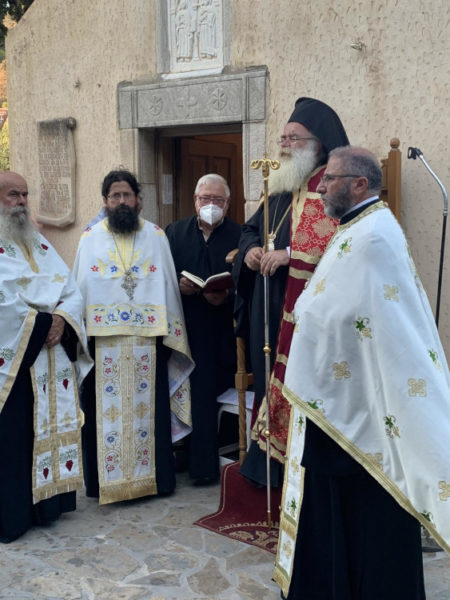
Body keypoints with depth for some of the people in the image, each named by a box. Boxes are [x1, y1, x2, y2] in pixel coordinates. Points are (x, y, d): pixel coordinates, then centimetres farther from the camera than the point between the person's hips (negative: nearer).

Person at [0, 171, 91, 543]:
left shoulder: (40, 244, 16)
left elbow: (72, 291, 8)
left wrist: (61, 319, -10)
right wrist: (42, 323, -15)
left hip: (52, 356, 6)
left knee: (52, 426, 10)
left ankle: (48, 499, 21)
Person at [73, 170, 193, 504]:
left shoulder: (156, 236, 7)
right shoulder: (90, 239, 7)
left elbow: (168, 286, 7)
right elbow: (80, 289, 6)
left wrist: (169, 333, 3)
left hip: (147, 340, 0)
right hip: (103, 340, 0)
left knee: (149, 407, 5)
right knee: (105, 410, 4)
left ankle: (154, 475, 19)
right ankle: (105, 478, 16)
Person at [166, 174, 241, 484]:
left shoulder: (239, 235, 2)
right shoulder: (175, 232, 12)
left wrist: (226, 295, -21)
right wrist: (177, 283, -10)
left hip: (222, 332, -2)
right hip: (183, 328, 2)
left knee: (214, 397, 1)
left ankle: (206, 464, 11)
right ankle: (183, 456, 19)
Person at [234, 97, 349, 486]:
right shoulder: (281, 186, 19)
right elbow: (252, 228, 27)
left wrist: (290, 254, -23)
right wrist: (251, 250, 4)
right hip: (271, 307, 8)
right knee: (272, 377, 12)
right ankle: (269, 452, 22)